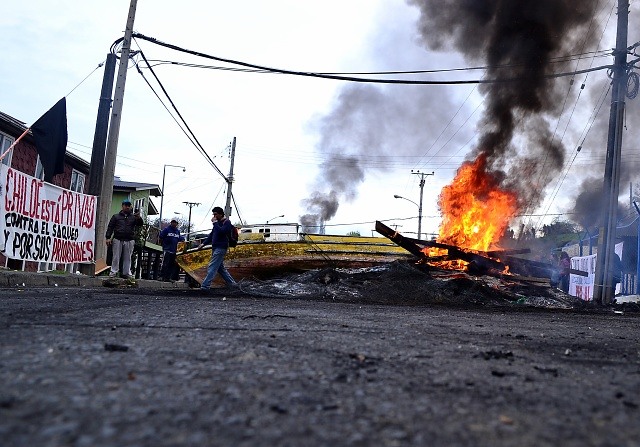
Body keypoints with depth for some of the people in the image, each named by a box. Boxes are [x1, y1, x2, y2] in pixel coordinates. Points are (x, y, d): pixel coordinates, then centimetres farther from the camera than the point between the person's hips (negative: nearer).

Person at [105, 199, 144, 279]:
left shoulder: (133, 217, 12)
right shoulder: (116, 216, 11)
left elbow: (140, 224, -1)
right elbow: (110, 227, 8)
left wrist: (139, 218, -23)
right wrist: (108, 237, -2)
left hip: (129, 241, 1)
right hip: (117, 240, -1)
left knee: (127, 258, 3)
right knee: (116, 257, 1)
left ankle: (126, 273, 8)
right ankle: (113, 272, 6)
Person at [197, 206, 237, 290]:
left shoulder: (227, 222, -7)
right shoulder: (218, 223, 20)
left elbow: (221, 232, -24)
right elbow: (211, 234, 22)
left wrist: (215, 223, -15)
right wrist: (203, 243, 14)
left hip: (221, 248, -10)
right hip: (215, 248, 10)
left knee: (212, 267, -13)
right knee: (220, 268, 12)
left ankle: (205, 286, -17)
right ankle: (232, 283, 18)